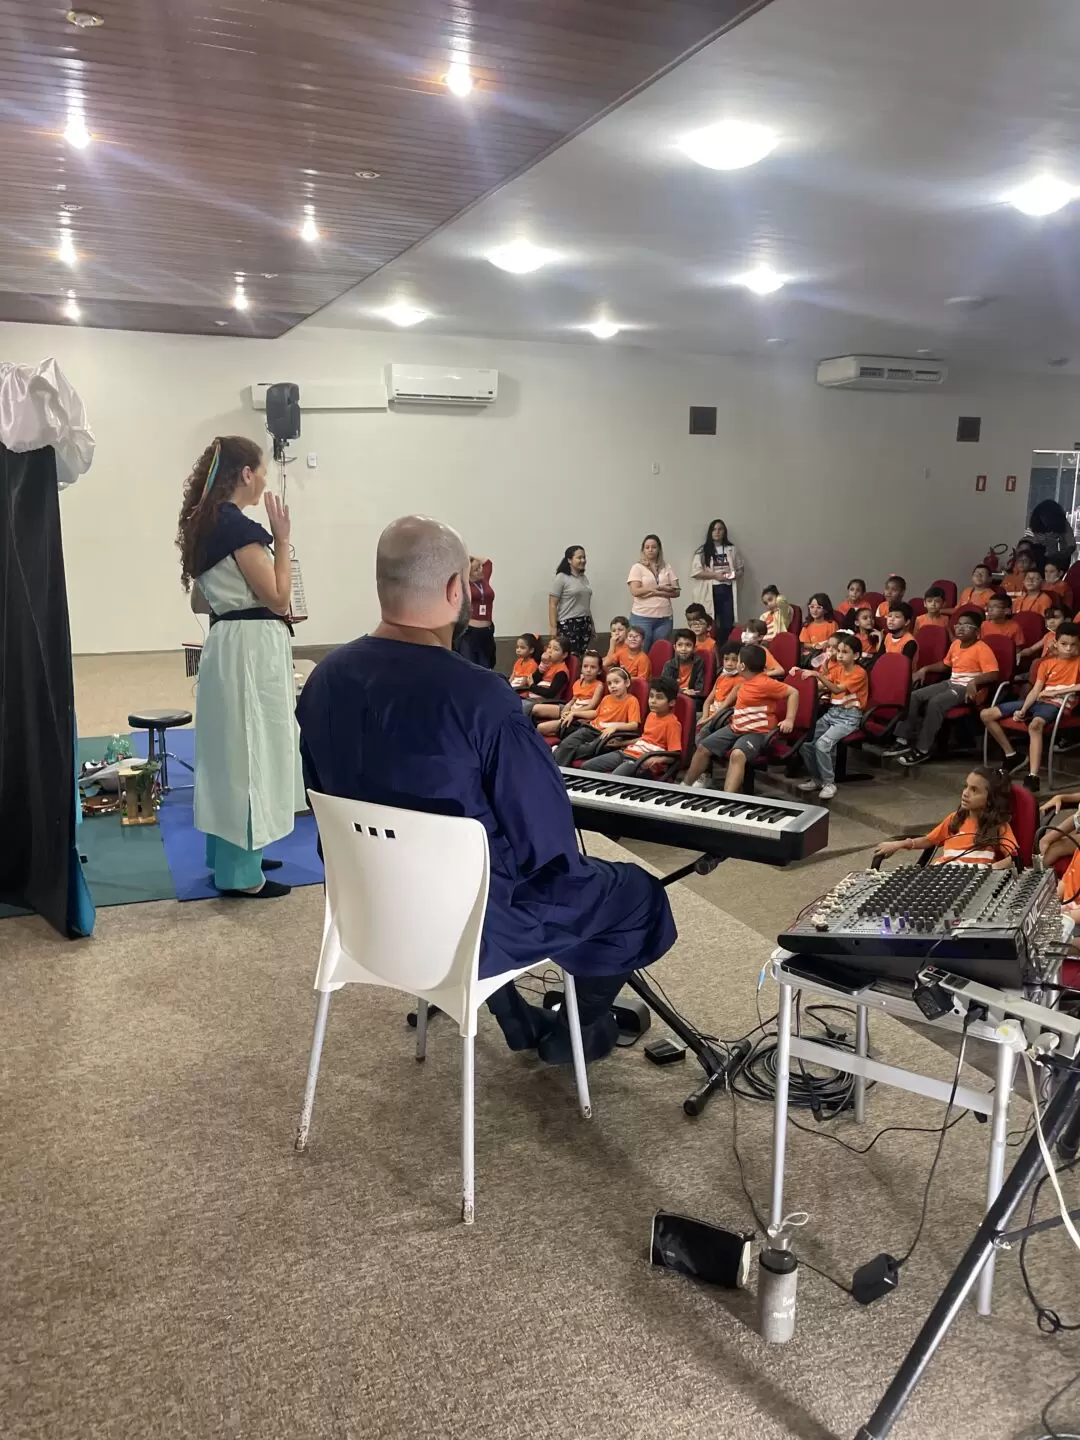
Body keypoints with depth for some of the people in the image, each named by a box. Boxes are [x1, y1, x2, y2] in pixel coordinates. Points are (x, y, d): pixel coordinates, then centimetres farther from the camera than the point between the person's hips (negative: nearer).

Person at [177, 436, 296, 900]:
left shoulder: (205, 523, 11)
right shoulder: (240, 527, -17)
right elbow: (277, 599, -15)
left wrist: (269, 538, 14)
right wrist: (281, 539, -11)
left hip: (227, 643, 10)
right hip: (251, 648, -10)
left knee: (230, 752, 17)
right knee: (250, 754, -2)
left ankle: (229, 854, 28)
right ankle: (241, 872, 6)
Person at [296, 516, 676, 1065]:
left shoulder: (325, 679, -8)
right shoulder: (479, 696, -28)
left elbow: (328, 797, 6)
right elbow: (547, 841, -21)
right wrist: (569, 874, 2)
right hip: (470, 922, -6)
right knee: (637, 893, 15)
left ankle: (519, 1022, 42)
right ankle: (576, 1032, 33)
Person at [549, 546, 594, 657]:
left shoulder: (584, 577, 14)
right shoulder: (561, 578, -6)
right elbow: (552, 604, -9)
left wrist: (591, 624, 20)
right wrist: (553, 627, -14)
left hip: (584, 624, 7)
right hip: (568, 624, -7)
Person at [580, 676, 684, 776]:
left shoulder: (672, 723, -9)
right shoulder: (651, 715, 17)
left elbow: (675, 755, -13)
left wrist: (657, 760, -27)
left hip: (643, 762, -9)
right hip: (627, 752, 9)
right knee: (586, 767, -1)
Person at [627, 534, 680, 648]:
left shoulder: (667, 568, 11)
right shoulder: (637, 567, 1)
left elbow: (677, 592, 4)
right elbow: (635, 591, -11)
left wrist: (655, 592, -11)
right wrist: (659, 587, -11)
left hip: (665, 617, 3)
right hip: (642, 617, -3)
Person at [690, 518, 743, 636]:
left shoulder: (732, 550, 12)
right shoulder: (703, 551, 1)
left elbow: (740, 570, 16)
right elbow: (695, 572, -7)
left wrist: (734, 575, -7)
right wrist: (715, 575, -14)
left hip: (727, 591, 3)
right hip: (710, 592, -3)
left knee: (728, 625, 1)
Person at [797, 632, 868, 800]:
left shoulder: (860, 673, -11)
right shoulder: (837, 669, 11)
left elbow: (837, 689, -24)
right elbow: (820, 686, 2)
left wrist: (818, 675, -37)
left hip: (850, 717, -7)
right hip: (831, 712, 7)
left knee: (822, 744, -27)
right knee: (805, 741, -11)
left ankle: (829, 783, -9)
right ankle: (816, 778, 7)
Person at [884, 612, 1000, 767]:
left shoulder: (982, 649, -13)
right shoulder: (955, 644, 12)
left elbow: (993, 674, -22)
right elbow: (945, 664, 28)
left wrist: (974, 681, -37)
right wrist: (925, 669, 15)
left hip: (969, 688, -8)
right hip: (950, 683, 8)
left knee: (935, 702, -32)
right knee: (914, 696, -8)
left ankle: (922, 750, -26)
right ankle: (903, 741, -9)